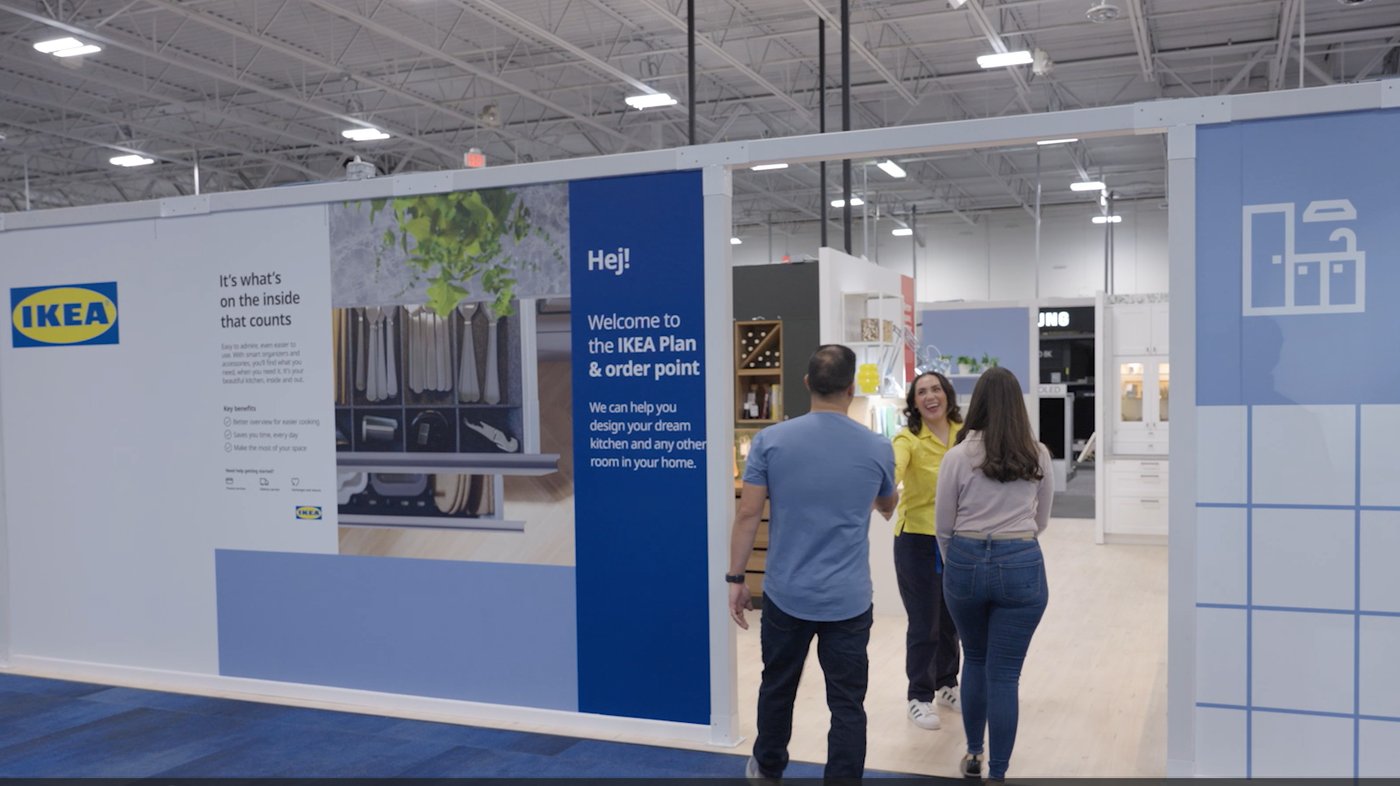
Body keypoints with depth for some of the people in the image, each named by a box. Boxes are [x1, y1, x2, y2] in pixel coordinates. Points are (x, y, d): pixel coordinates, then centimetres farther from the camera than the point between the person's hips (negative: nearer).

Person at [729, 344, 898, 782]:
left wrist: (736, 578, 2)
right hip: (848, 599, -1)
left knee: (777, 688, 21)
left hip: (786, 594, 2)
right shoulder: (877, 448, -3)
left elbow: (748, 514, -7)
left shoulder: (770, 440, -7)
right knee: (847, 705, 7)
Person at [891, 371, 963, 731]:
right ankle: (919, 697, 19)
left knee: (951, 618, 17)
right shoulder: (909, 439, -15)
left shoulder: (965, 434, -1)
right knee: (924, 623, 3)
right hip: (918, 540, -4)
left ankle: (946, 685, 37)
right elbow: (892, 470, -34)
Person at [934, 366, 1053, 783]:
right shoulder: (1039, 456, 0)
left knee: (974, 660, 22)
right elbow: (1041, 522, 12)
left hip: (966, 563, 1)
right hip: (1021, 566, 0)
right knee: (1004, 674, 5)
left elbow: (944, 527, 2)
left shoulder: (958, 456, -5)